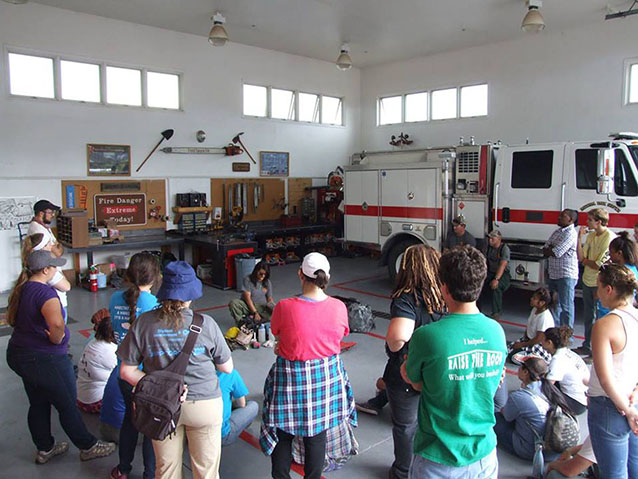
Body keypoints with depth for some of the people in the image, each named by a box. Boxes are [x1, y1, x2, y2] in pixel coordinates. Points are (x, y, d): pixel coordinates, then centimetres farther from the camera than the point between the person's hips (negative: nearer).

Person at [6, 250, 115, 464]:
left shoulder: (21, 289, 4)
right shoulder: (44, 292, -25)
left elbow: (11, 319, 22)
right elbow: (56, 323, -44)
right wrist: (57, 339, -25)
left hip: (18, 355, 9)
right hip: (45, 360, -9)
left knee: (38, 404, 22)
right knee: (68, 405, 7)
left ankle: (44, 449, 37)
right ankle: (88, 447, 22)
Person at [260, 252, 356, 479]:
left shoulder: (284, 307, -22)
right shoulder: (339, 307, -13)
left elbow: (278, 337, -6)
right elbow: (336, 338, 1)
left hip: (291, 379, -2)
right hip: (327, 377, 3)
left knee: (283, 434, 19)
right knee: (317, 434, 20)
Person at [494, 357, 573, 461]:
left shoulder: (517, 397, -23)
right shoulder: (550, 388, -5)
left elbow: (507, 416, -2)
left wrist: (502, 410, 19)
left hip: (532, 453, -7)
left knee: (496, 417, 3)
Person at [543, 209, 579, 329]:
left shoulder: (571, 234, -16)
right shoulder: (557, 231, 13)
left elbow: (556, 253, -21)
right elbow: (545, 251, 11)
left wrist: (548, 250, -1)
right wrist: (552, 249, -10)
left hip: (566, 276, -9)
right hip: (554, 274, 9)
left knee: (566, 306, -3)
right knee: (555, 304, 19)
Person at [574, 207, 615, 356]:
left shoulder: (610, 238, -17)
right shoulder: (591, 235, 6)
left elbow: (600, 265, -20)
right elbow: (581, 257, 1)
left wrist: (585, 261, -3)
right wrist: (579, 238, -5)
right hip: (588, 281, 8)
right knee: (588, 316, 18)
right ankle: (587, 347, 33)